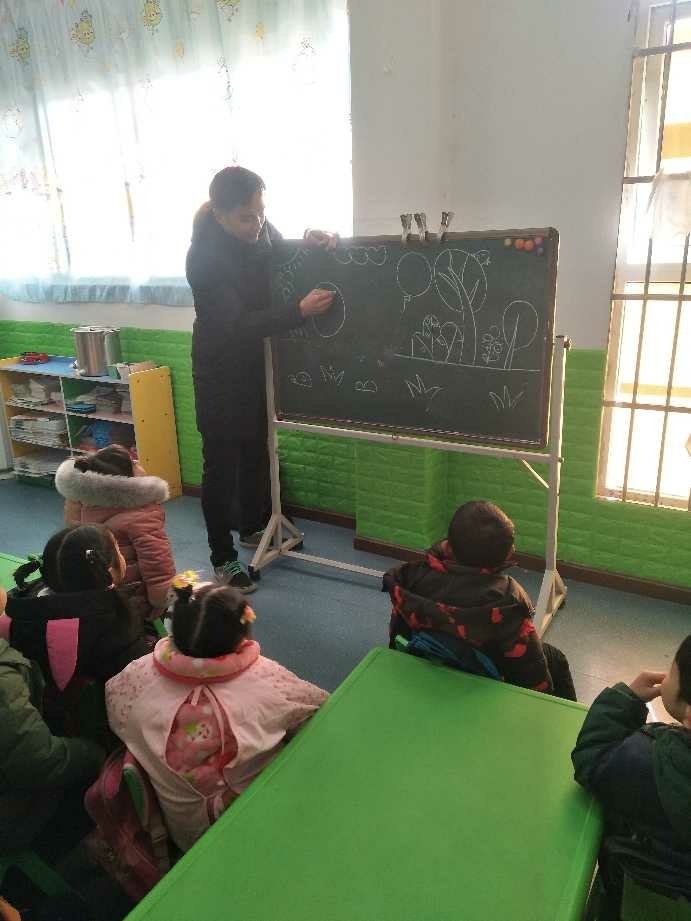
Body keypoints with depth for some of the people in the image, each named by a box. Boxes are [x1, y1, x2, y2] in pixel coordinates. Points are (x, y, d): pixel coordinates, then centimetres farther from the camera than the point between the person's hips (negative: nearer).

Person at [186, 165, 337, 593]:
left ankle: (253, 527, 41)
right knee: (222, 461, 3)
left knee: (256, 449, 19)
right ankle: (223, 556, 17)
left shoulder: (260, 228, -5)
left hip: (257, 361, 7)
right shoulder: (205, 255, -25)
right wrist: (301, 311, -36)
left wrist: (313, 241, -10)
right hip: (221, 369, -7)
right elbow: (237, 324, -28)